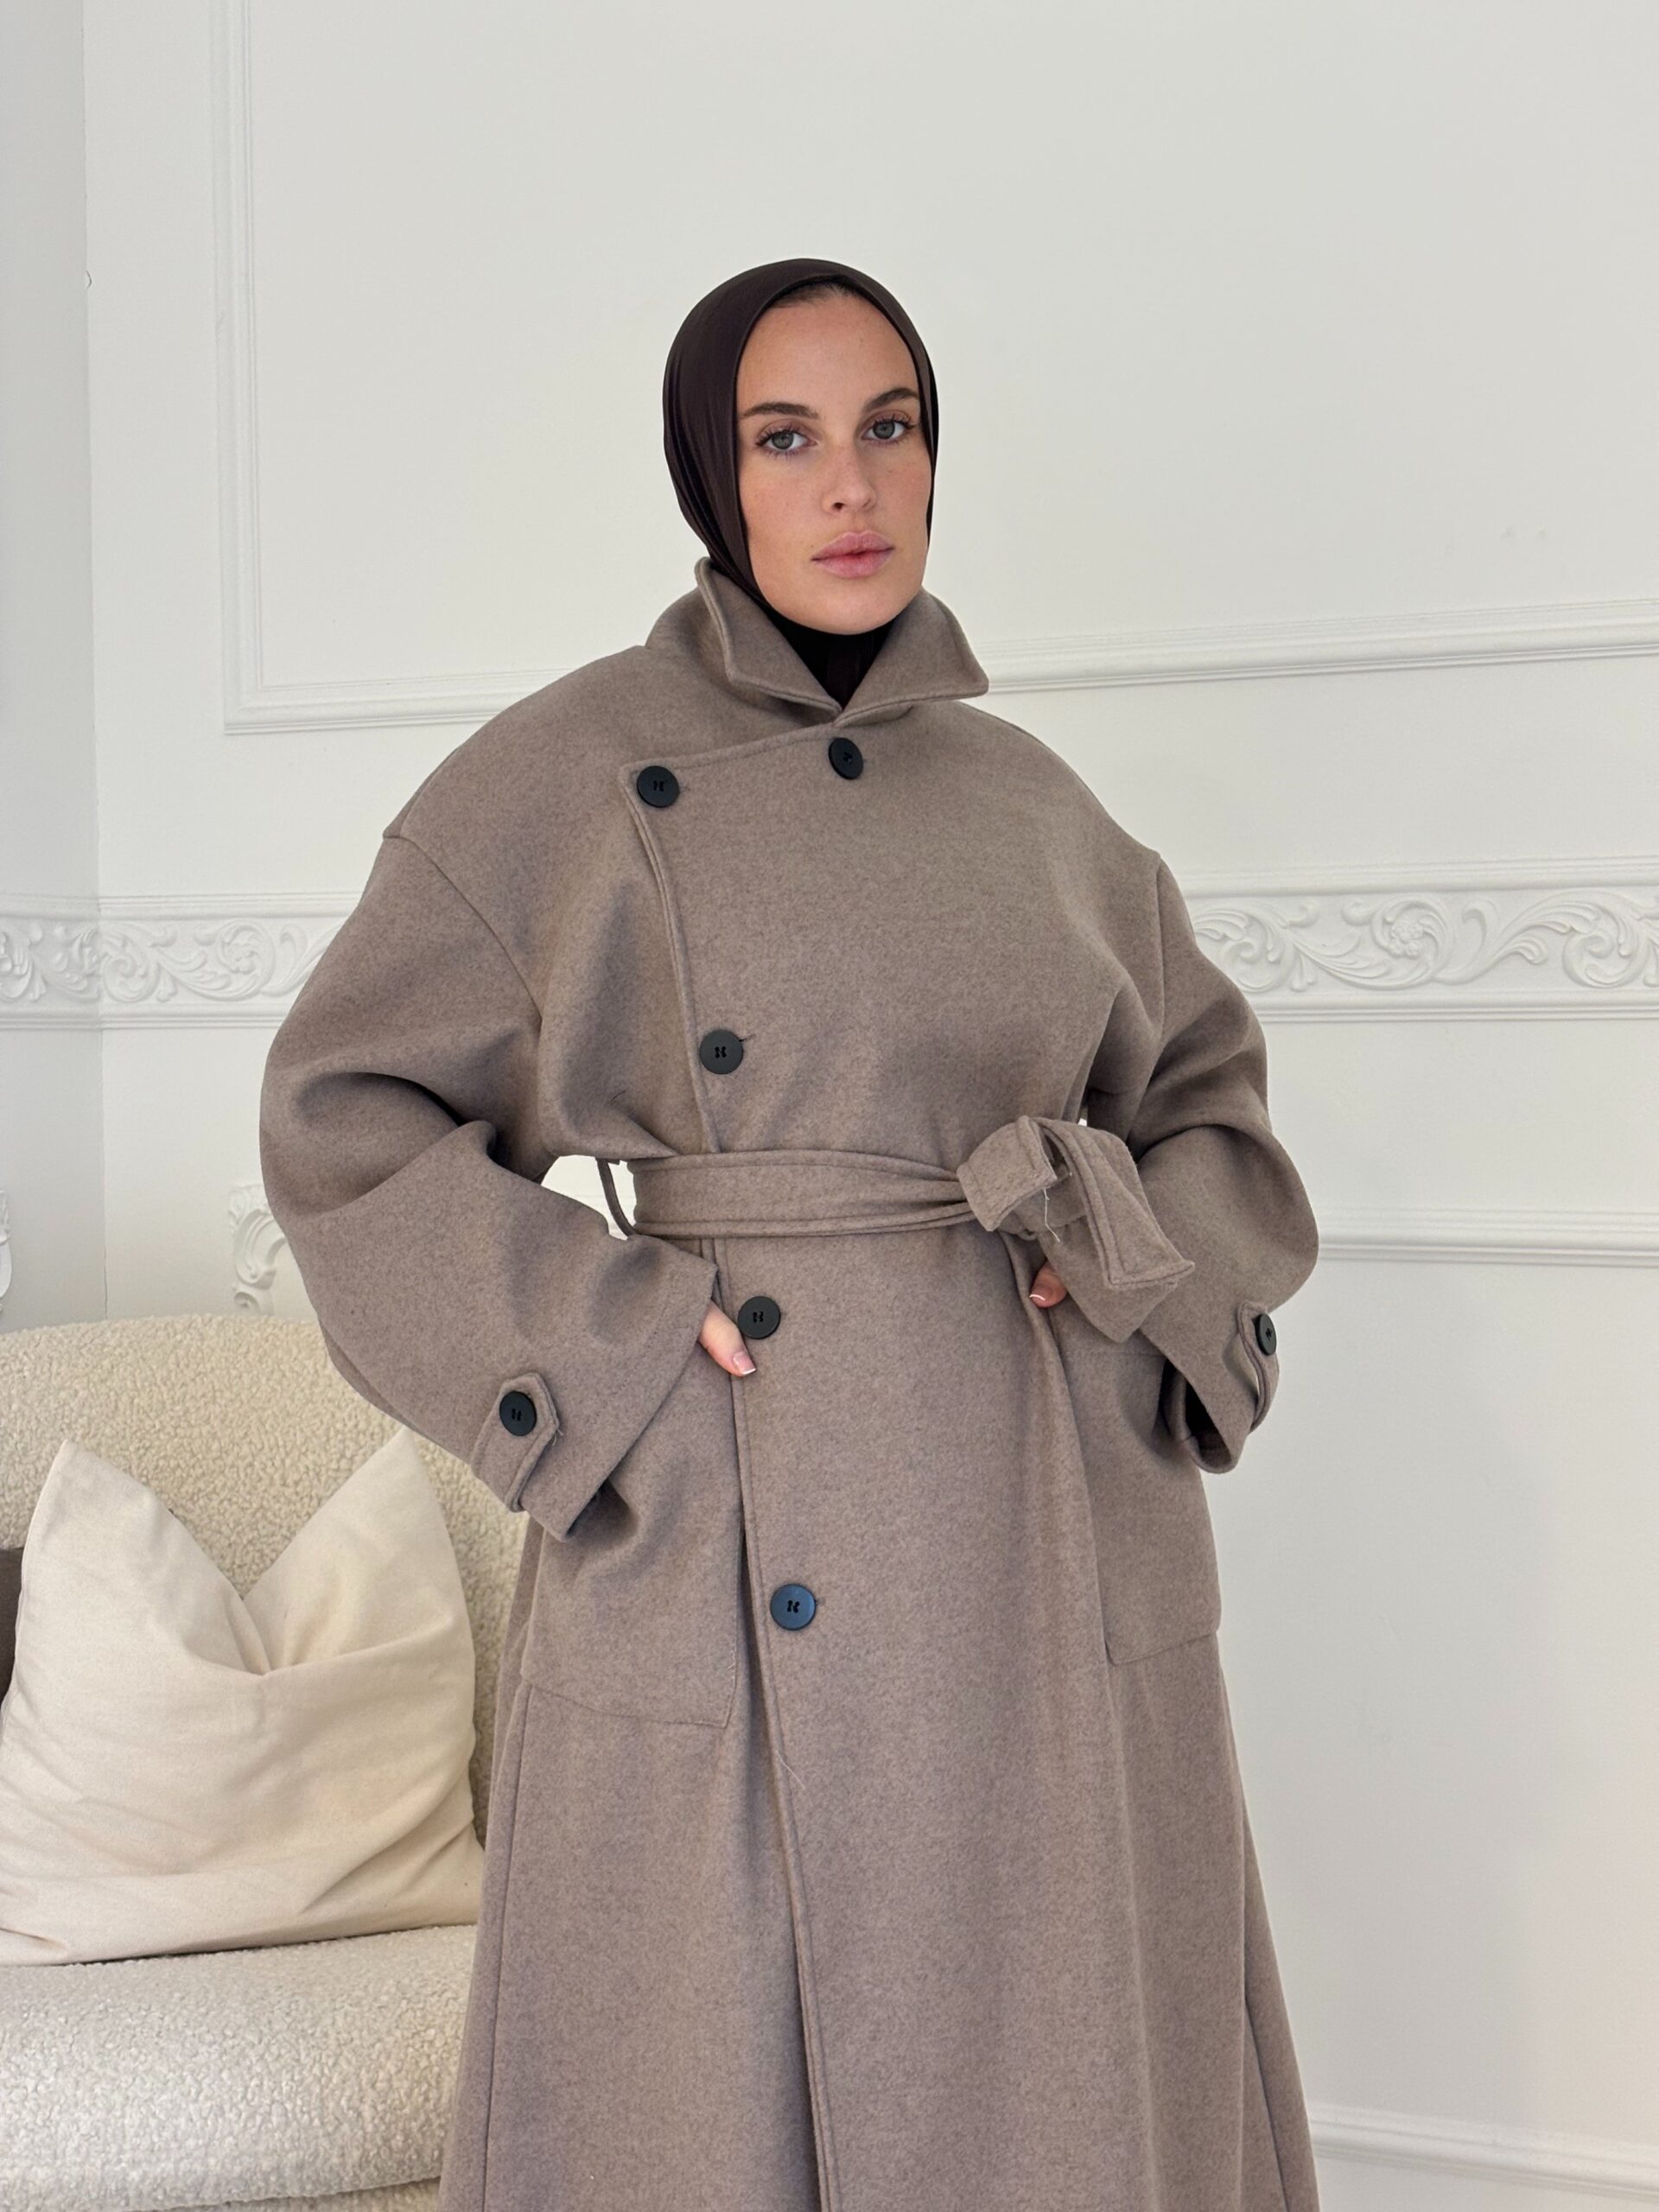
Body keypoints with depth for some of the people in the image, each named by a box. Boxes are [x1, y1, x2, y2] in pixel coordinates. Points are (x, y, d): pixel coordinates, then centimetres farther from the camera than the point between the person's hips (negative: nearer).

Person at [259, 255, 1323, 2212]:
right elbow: (342, 1111, 0)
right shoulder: (572, 771, -1)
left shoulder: (1025, 796, 10)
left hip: (1056, 1533, 4)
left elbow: (1209, 1094, 20)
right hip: (723, 1537, -3)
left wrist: (1134, 1267, 0)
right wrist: (604, 1329, -10)